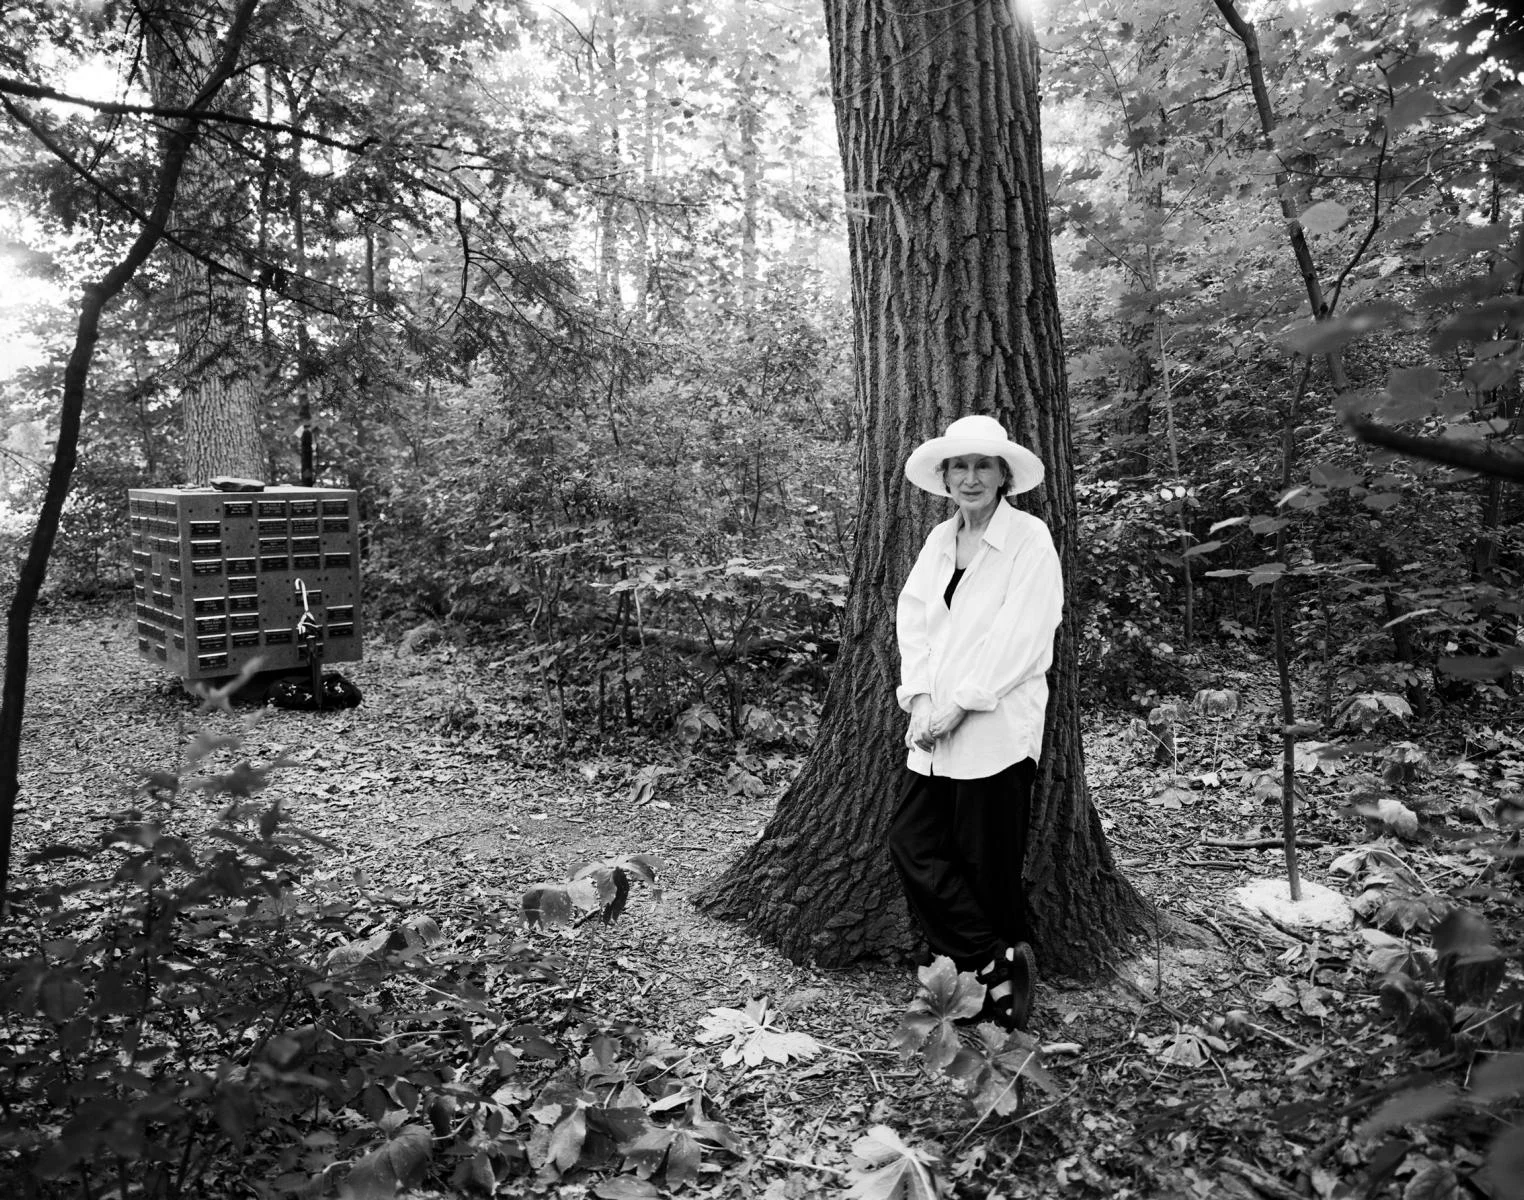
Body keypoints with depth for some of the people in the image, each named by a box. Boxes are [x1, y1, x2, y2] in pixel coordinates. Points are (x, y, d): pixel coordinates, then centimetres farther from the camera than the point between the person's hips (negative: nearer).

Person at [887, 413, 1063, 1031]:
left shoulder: (1030, 539, -6)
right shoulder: (939, 539, 14)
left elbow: (1019, 637, -13)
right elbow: (912, 616, 8)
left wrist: (959, 704, -15)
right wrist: (920, 697, -7)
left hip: (995, 731, -6)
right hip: (933, 732, 7)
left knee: (988, 868, 1)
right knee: (912, 841, 1)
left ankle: (1001, 983, 20)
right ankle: (998, 960, 13)